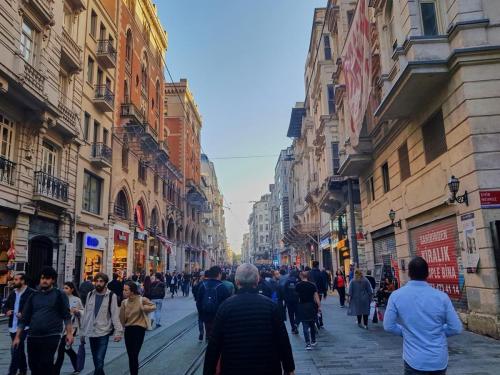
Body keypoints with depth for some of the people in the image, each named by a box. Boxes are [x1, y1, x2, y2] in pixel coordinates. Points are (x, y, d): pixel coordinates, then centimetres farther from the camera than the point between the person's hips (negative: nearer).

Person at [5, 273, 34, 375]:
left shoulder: (31, 293, -12)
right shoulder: (12, 293, 11)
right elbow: (6, 305, 24)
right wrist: (7, 311, 3)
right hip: (13, 326, 8)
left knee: (15, 349, -12)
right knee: (20, 349, 18)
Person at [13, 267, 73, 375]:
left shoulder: (59, 295, 1)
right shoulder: (34, 296, 11)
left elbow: (66, 316, -2)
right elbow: (24, 318, 13)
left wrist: (69, 333, -10)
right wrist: (17, 336, 9)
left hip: (51, 336, -4)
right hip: (32, 337, 5)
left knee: (46, 364, -11)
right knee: (33, 366, 9)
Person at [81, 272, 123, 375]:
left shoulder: (111, 296, -8)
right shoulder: (90, 295, 5)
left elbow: (115, 314, -10)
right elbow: (86, 313, 10)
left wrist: (118, 331, -17)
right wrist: (83, 330, 12)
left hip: (103, 333, -5)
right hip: (91, 332, 5)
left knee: (99, 361, -10)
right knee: (95, 361, 15)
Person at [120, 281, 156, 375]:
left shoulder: (142, 300, -11)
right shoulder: (124, 302, 1)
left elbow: (154, 306, -1)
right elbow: (122, 318, 1)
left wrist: (146, 308, -18)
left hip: (139, 328, -5)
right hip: (128, 329, 5)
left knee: (134, 355, -9)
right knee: (130, 355, 13)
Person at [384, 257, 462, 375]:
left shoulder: (396, 296, -11)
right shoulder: (442, 297, -9)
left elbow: (388, 326, -4)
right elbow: (456, 328, -3)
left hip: (415, 360, -2)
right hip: (439, 360, 2)